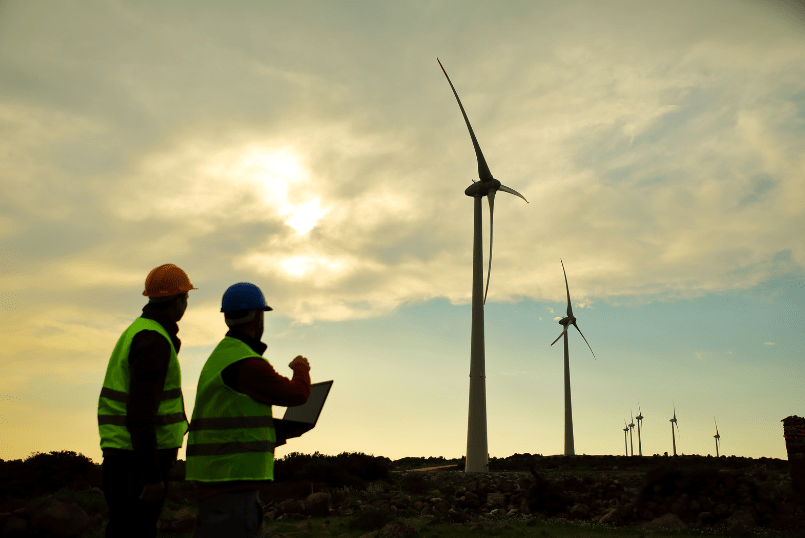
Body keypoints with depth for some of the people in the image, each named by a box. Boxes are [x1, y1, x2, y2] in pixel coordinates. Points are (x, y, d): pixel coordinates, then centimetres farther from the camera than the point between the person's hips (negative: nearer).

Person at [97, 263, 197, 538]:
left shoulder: (137, 332, 15)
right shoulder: (154, 341, -17)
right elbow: (140, 413, -24)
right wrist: (152, 477, -23)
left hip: (124, 460, 10)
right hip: (139, 463, -10)